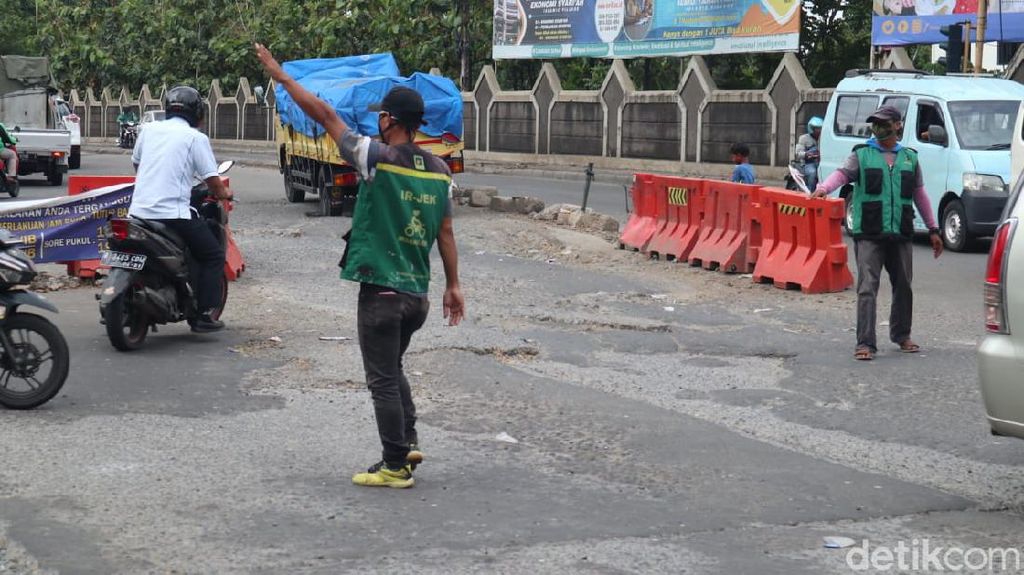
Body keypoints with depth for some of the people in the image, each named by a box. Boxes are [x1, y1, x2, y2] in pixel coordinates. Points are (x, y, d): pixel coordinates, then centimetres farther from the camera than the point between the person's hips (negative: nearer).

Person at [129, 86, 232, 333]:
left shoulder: (149, 130, 12)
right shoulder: (196, 138, -2)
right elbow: (213, 181, -5)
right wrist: (224, 193, 16)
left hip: (138, 210, 6)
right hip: (173, 215, -6)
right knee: (214, 256, 9)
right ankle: (205, 315, 1)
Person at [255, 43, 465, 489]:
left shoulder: (378, 158, -12)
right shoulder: (439, 171, 4)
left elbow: (323, 114, -8)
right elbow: (446, 233, 8)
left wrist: (281, 76, 1)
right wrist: (453, 285, 15)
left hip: (381, 290, -6)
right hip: (418, 292, 6)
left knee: (384, 379, 2)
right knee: (392, 370, 24)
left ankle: (396, 466, 5)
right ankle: (407, 442, 17)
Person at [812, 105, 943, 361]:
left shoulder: (910, 158, 14)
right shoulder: (861, 155, 5)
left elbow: (920, 195, 20)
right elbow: (842, 174, -11)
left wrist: (933, 230, 21)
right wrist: (823, 188, -34)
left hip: (901, 235, 4)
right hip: (869, 235, -3)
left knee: (903, 287, 14)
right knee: (867, 289, -10)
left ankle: (901, 335, 32)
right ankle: (865, 343, -11)